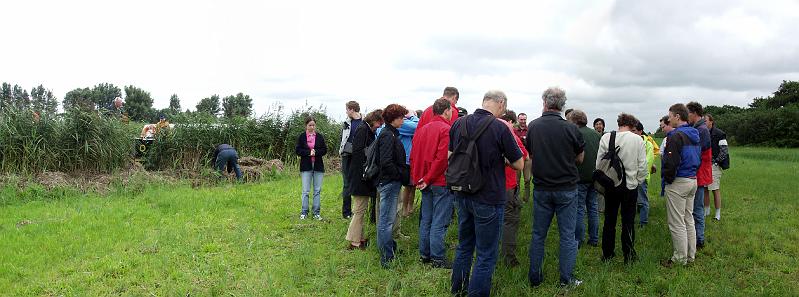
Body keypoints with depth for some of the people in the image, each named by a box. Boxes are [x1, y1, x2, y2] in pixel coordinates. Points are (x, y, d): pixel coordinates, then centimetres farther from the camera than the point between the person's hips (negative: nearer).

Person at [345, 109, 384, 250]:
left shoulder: (369, 131, 16)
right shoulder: (363, 130, -14)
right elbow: (358, 152, -20)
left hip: (361, 176, 10)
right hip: (360, 176, -10)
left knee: (360, 209, 16)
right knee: (360, 209, -5)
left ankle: (359, 237, 25)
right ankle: (354, 242, 1)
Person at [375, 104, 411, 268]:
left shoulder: (391, 134, 15)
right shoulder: (388, 136, -16)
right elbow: (386, 162, -24)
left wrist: (404, 174, 10)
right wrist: (402, 175, -15)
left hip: (391, 182, 10)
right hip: (389, 182, -10)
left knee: (386, 219, 20)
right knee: (387, 220, -4)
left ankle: (390, 248, 33)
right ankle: (387, 258, 2)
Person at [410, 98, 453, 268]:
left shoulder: (422, 130, 10)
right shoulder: (447, 130, -13)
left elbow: (413, 157, 9)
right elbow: (442, 158, -21)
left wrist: (416, 179, 8)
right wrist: (428, 179, -14)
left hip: (425, 184, 7)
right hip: (441, 183, -7)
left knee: (426, 220, 15)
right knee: (439, 222, -1)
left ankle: (424, 255, 23)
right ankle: (437, 259, 5)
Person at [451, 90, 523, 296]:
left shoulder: (459, 124, -1)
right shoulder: (499, 128, -18)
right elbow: (519, 164, -10)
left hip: (462, 196, 6)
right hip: (488, 199, -6)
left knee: (463, 247, 22)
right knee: (486, 256, 6)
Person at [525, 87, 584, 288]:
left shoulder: (533, 126, -5)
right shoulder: (570, 129, -12)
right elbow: (580, 159, 1)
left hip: (541, 188, 2)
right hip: (567, 188, -2)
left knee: (538, 234, 12)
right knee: (567, 235, 8)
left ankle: (535, 278, 19)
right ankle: (566, 280, 13)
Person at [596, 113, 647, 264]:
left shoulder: (606, 138, -7)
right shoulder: (637, 140, -8)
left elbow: (599, 162, -3)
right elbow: (643, 166, -6)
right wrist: (638, 181, 10)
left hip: (610, 185, 1)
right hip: (630, 185, -1)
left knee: (609, 220, 13)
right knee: (628, 221, 9)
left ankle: (607, 253, 21)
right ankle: (629, 255, 15)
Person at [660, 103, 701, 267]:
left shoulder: (676, 136, -19)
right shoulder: (694, 135, 11)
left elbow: (671, 163, -23)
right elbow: (698, 158, 17)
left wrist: (667, 180, -9)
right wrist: (693, 174, 16)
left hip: (678, 183, -10)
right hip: (693, 180, 10)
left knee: (677, 223, -1)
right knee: (688, 219, 17)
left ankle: (680, 258, 5)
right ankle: (691, 255, 25)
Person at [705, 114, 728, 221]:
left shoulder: (719, 134, -6)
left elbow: (724, 151, -7)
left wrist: (716, 162, -12)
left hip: (714, 165, -6)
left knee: (716, 190, -3)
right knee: (704, 189, 9)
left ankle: (718, 213, 4)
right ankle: (707, 210, 20)